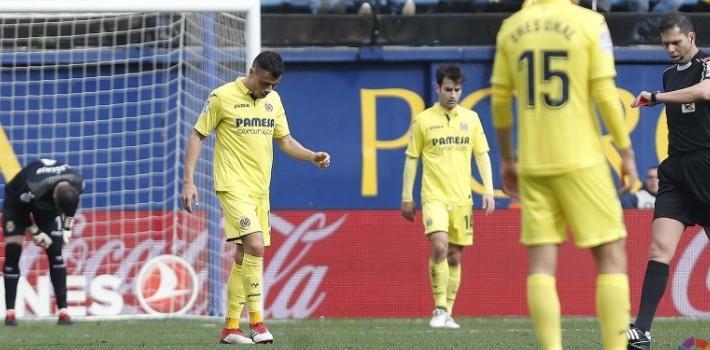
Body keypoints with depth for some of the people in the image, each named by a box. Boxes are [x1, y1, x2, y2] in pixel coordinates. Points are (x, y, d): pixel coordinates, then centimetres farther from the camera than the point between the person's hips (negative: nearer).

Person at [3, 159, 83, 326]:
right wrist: (35, 233, -16)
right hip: (18, 201, -4)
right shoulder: (33, 187, -44)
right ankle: (10, 312, -9)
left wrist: (67, 228, -7)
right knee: (12, 252, -14)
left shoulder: (77, 183, -29)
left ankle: (63, 310, -8)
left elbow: (71, 204, -3)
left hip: (47, 204, 4)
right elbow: (20, 211, -23)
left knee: (55, 252, -9)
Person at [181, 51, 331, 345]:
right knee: (255, 245, -20)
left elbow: (284, 140, 18)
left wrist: (312, 157, 0)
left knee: (244, 255, 8)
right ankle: (256, 320, -14)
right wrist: (189, 181, -10)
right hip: (233, 186, -7)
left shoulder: (273, 100, 10)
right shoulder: (222, 97, -8)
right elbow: (197, 136, -3)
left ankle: (231, 327, 14)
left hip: (260, 188, 7)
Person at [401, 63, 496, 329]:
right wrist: (407, 197, 2)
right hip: (434, 196, -3)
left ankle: (448, 314, 14)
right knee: (439, 247, -21)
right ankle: (439, 309, -14)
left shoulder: (470, 118, 7)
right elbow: (412, 158, 5)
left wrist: (489, 190, 0)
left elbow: (482, 155, 10)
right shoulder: (423, 120, 0)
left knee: (455, 257, 6)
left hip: (462, 198, 3)